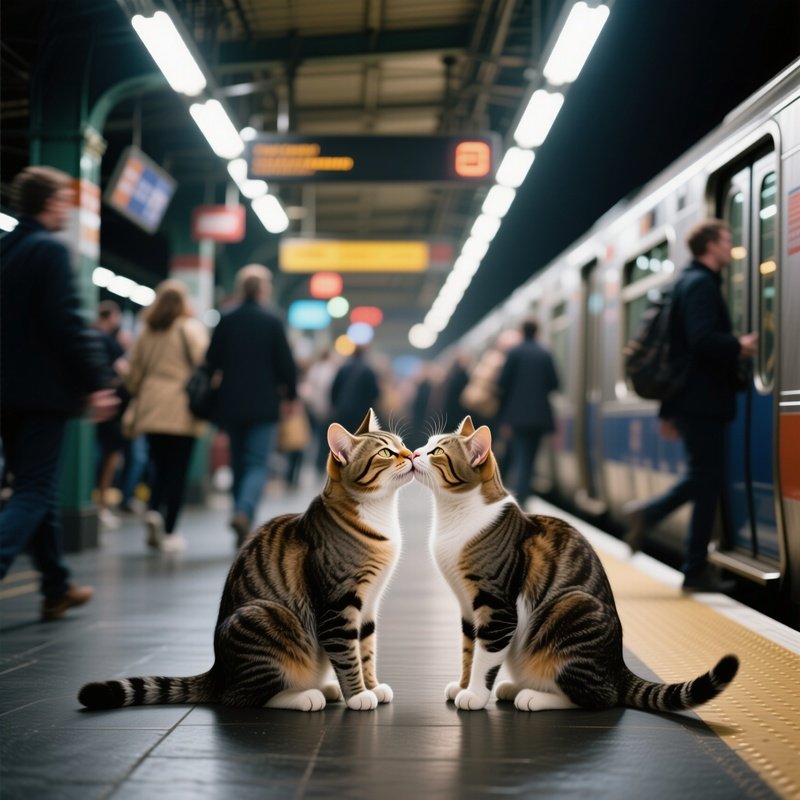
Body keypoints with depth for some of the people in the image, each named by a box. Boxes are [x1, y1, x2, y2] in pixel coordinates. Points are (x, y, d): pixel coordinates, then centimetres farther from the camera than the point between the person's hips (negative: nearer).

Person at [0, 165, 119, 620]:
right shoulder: (51, 250, -12)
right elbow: (67, 323, -19)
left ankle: (58, 588, 24)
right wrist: (97, 382, -17)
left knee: (37, 488, 15)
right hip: (44, 390, -8)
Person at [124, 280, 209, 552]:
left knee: (160, 466, 13)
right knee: (178, 470, 2)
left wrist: (138, 397, 27)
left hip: (152, 409, 4)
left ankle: (153, 510, -11)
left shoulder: (146, 331, 8)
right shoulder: (191, 329, -4)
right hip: (182, 411, -4)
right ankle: (169, 532, 3)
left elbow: (134, 370, 13)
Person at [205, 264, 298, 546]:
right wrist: (291, 393, 9)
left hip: (231, 405, 4)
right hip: (264, 405, -4)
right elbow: (285, 363, -6)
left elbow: (211, 363, 5)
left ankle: (243, 531, 16)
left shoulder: (225, 321, 3)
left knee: (238, 464, 13)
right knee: (257, 464, -3)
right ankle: (243, 512, -27)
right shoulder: (272, 321, -7)